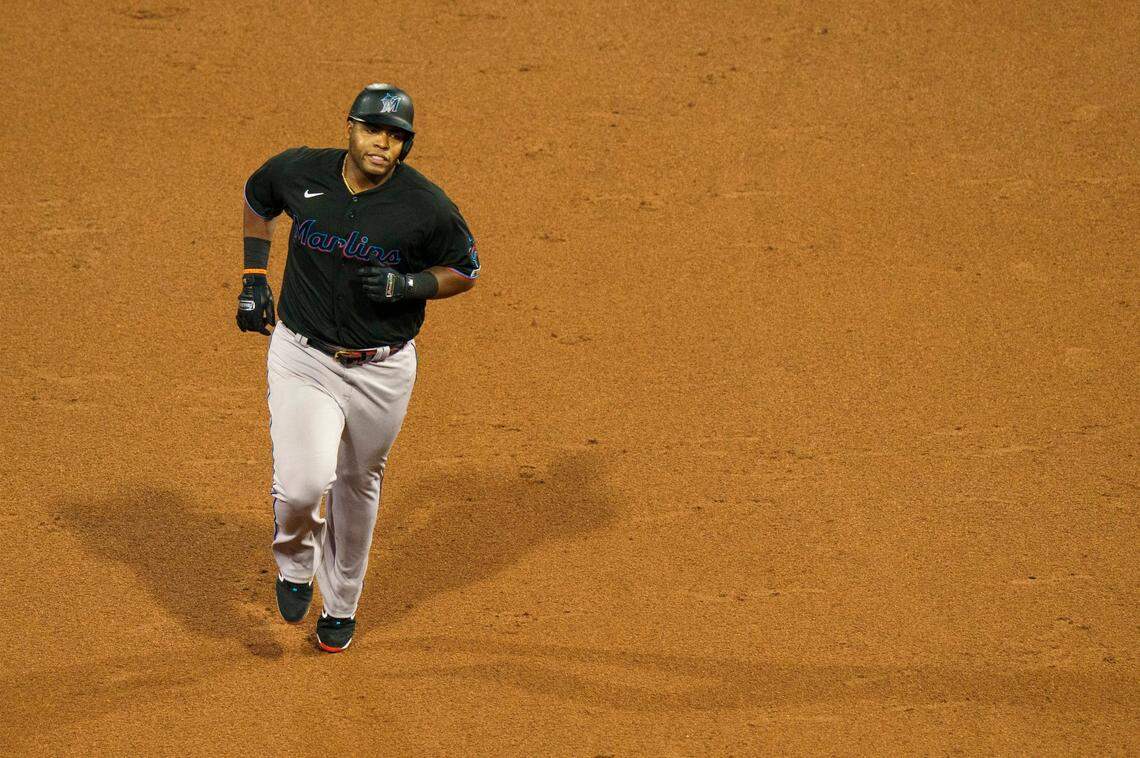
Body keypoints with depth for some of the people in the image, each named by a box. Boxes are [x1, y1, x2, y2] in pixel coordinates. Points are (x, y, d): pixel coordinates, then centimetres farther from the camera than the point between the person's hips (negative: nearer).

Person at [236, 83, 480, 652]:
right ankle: (295, 560, 20)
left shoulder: (425, 206, -16)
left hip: (382, 370, 0)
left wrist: (408, 285, -20)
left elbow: (465, 271, -1)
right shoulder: (300, 172, -10)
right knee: (304, 483, -16)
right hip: (302, 358, 0)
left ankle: (341, 605, 40)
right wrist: (253, 278, 8)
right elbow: (257, 198, 14)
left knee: (358, 488, 16)